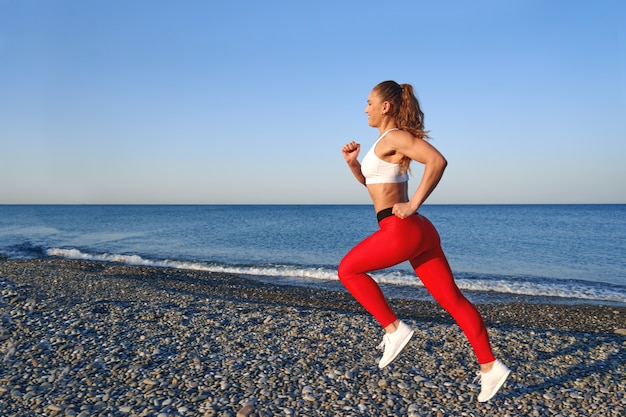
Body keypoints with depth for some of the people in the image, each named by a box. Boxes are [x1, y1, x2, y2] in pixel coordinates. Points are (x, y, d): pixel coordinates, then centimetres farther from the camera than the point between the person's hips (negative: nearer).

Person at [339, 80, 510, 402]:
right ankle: (490, 367, 15)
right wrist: (352, 162, 13)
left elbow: (437, 160, -26)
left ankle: (393, 329, 7)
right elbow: (369, 182, 31)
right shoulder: (388, 141, 19)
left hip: (401, 230, -10)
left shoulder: (394, 137, -9)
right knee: (451, 299, 10)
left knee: (347, 270, 9)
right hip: (418, 231, 10)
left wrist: (414, 204, -21)